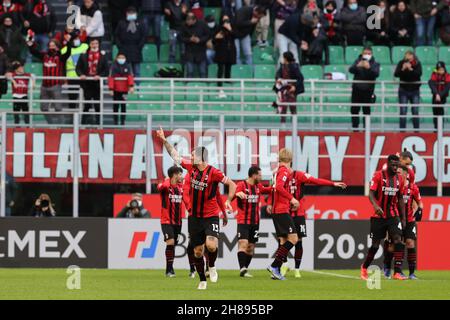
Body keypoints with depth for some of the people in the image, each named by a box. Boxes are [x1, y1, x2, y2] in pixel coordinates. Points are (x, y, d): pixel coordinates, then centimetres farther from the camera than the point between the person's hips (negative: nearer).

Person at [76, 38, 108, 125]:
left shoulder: (102, 56, 4)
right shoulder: (84, 55, 6)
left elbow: (106, 70, 2)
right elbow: (78, 68, 6)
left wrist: (100, 76, -15)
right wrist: (81, 74, -13)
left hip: (97, 83, 0)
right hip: (87, 83, 0)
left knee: (97, 105, 3)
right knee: (87, 104, 2)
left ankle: (97, 121, 8)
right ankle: (84, 122, 7)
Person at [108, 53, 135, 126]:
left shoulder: (127, 67, 4)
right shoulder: (113, 67, -1)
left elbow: (130, 77, -4)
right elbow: (111, 78, -4)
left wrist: (131, 86, -19)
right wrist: (111, 89, -11)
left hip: (124, 90, 1)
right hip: (116, 90, -1)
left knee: (123, 105, 2)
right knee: (116, 106, 5)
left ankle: (123, 121, 5)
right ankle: (115, 120, 12)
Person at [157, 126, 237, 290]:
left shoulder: (213, 172, -15)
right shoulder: (191, 168, 0)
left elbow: (231, 184, -8)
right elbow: (175, 155, 12)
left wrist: (228, 201, -17)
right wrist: (164, 140, 11)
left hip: (210, 216, -5)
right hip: (195, 216, 5)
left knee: (211, 245, -24)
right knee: (197, 250, 7)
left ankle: (212, 266, 7)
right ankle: (202, 281, 20)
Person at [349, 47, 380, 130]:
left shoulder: (375, 64, 3)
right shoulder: (358, 61, 8)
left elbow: (376, 74, -13)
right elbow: (351, 70, -6)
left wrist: (369, 68, -31)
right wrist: (357, 66, -27)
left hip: (368, 90, -2)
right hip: (356, 89, 2)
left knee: (366, 110, -3)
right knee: (354, 109, 2)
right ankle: (355, 127, 10)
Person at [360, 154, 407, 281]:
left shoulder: (400, 178, 5)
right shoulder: (378, 175, -8)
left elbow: (400, 199, 13)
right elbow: (371, 193, -14)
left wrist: (403, 218, 11)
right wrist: (375, 205, -34)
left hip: (393, 215, 3)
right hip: (378, 215, -3)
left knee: (398, 241, -15)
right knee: (375, 244, 4)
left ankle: (397, 272, -17)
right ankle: (364, 268, 28)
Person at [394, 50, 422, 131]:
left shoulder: (417, 64, -5)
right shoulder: (401, 63, -5)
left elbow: (419, 73, -21)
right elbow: (396, 74, -13)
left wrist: (411, 69, -35)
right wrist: (402, 69, -30)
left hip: (415, 91, 0)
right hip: (403, 91, 0)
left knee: (415, 111, 1)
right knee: (403, 111, -3)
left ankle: (416, 129, 9)